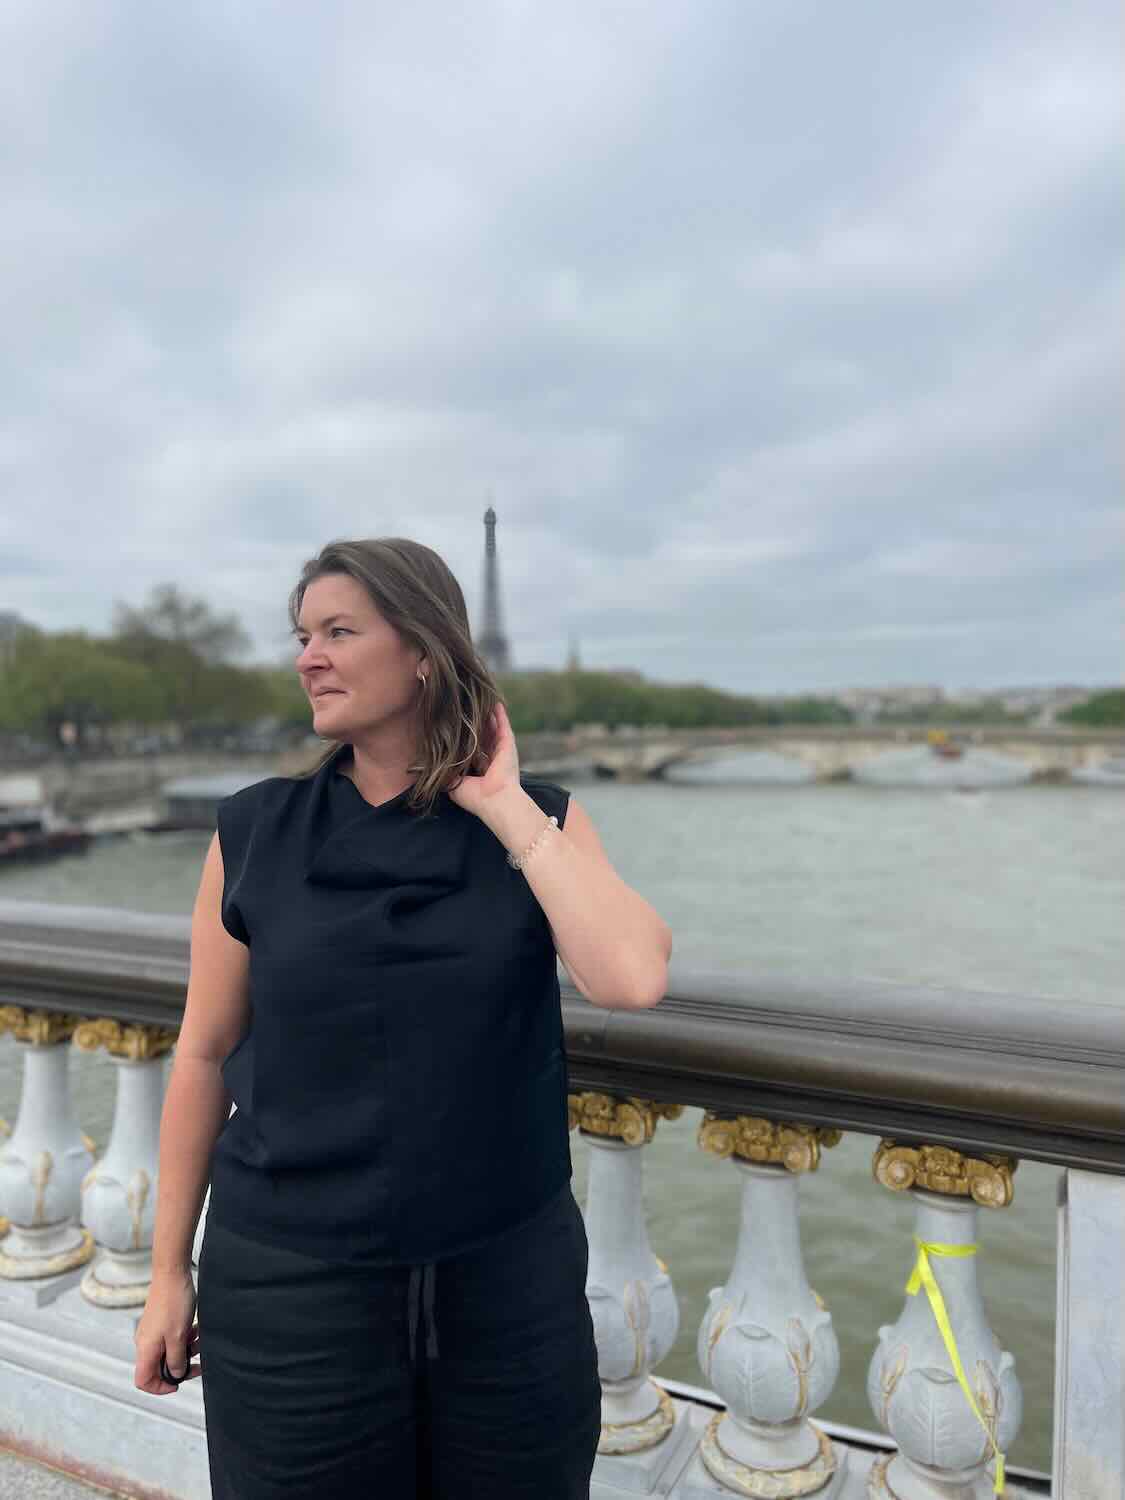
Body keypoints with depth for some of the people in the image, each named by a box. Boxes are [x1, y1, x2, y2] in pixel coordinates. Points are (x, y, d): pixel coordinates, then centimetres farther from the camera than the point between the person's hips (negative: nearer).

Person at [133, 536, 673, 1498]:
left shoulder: (543, 820, -6)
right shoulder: (255, 833, -6)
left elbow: (633, 979, -22)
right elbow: (205, 1055, 0)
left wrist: (505, 809, -18)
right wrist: (170, 1271, 6)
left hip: (510, 1271, 1)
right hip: (291, 1281, 0)